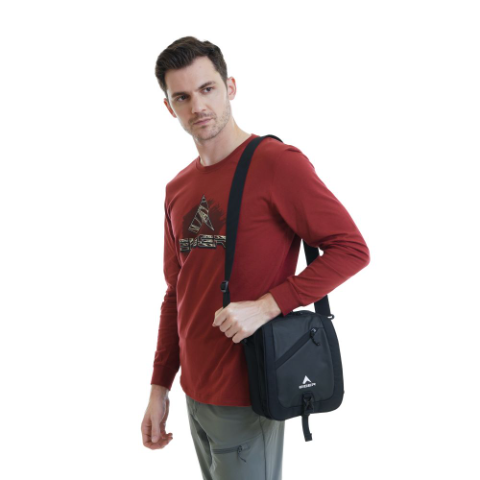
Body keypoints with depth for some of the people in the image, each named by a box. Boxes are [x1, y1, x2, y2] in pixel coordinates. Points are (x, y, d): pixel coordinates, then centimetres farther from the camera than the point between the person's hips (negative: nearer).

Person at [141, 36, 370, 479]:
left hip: (246, 396, -7)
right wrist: (159, 387, 12)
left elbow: (352, 250, -15)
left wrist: (266, 306, -23)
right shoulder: (178, 189, 8)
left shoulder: (277, 162, -13)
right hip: (194, 392, 7)